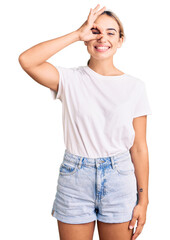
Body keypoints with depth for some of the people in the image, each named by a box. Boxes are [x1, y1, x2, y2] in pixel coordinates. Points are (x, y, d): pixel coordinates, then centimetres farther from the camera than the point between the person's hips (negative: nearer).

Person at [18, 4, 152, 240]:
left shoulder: (135, 86, 0)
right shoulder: (70, 79, -3)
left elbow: (139, 147, 0)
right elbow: (27, 60, -20)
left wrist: (143, 200, 0)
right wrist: (77, 34, -16)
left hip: (119, 179, 1)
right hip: (75, 179, -1)